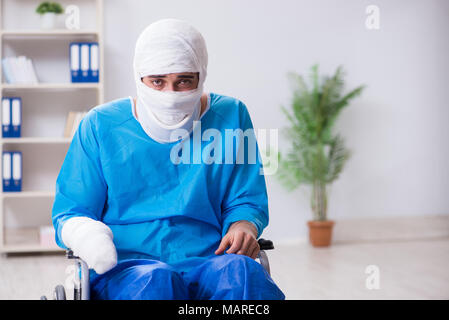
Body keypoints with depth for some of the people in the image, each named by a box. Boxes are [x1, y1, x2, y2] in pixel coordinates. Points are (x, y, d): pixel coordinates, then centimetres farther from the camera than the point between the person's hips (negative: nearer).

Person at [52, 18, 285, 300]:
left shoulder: (230, 116, 10)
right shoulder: (101, 126, 6)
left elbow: (246, 201, 15)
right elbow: (68, 213, 9)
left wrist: (243, 227, -10)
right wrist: (84, 235, -17)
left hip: (206, 263, 1)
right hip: (122, 269, 0)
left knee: (241, 270, -35)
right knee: (156, 279, -37)